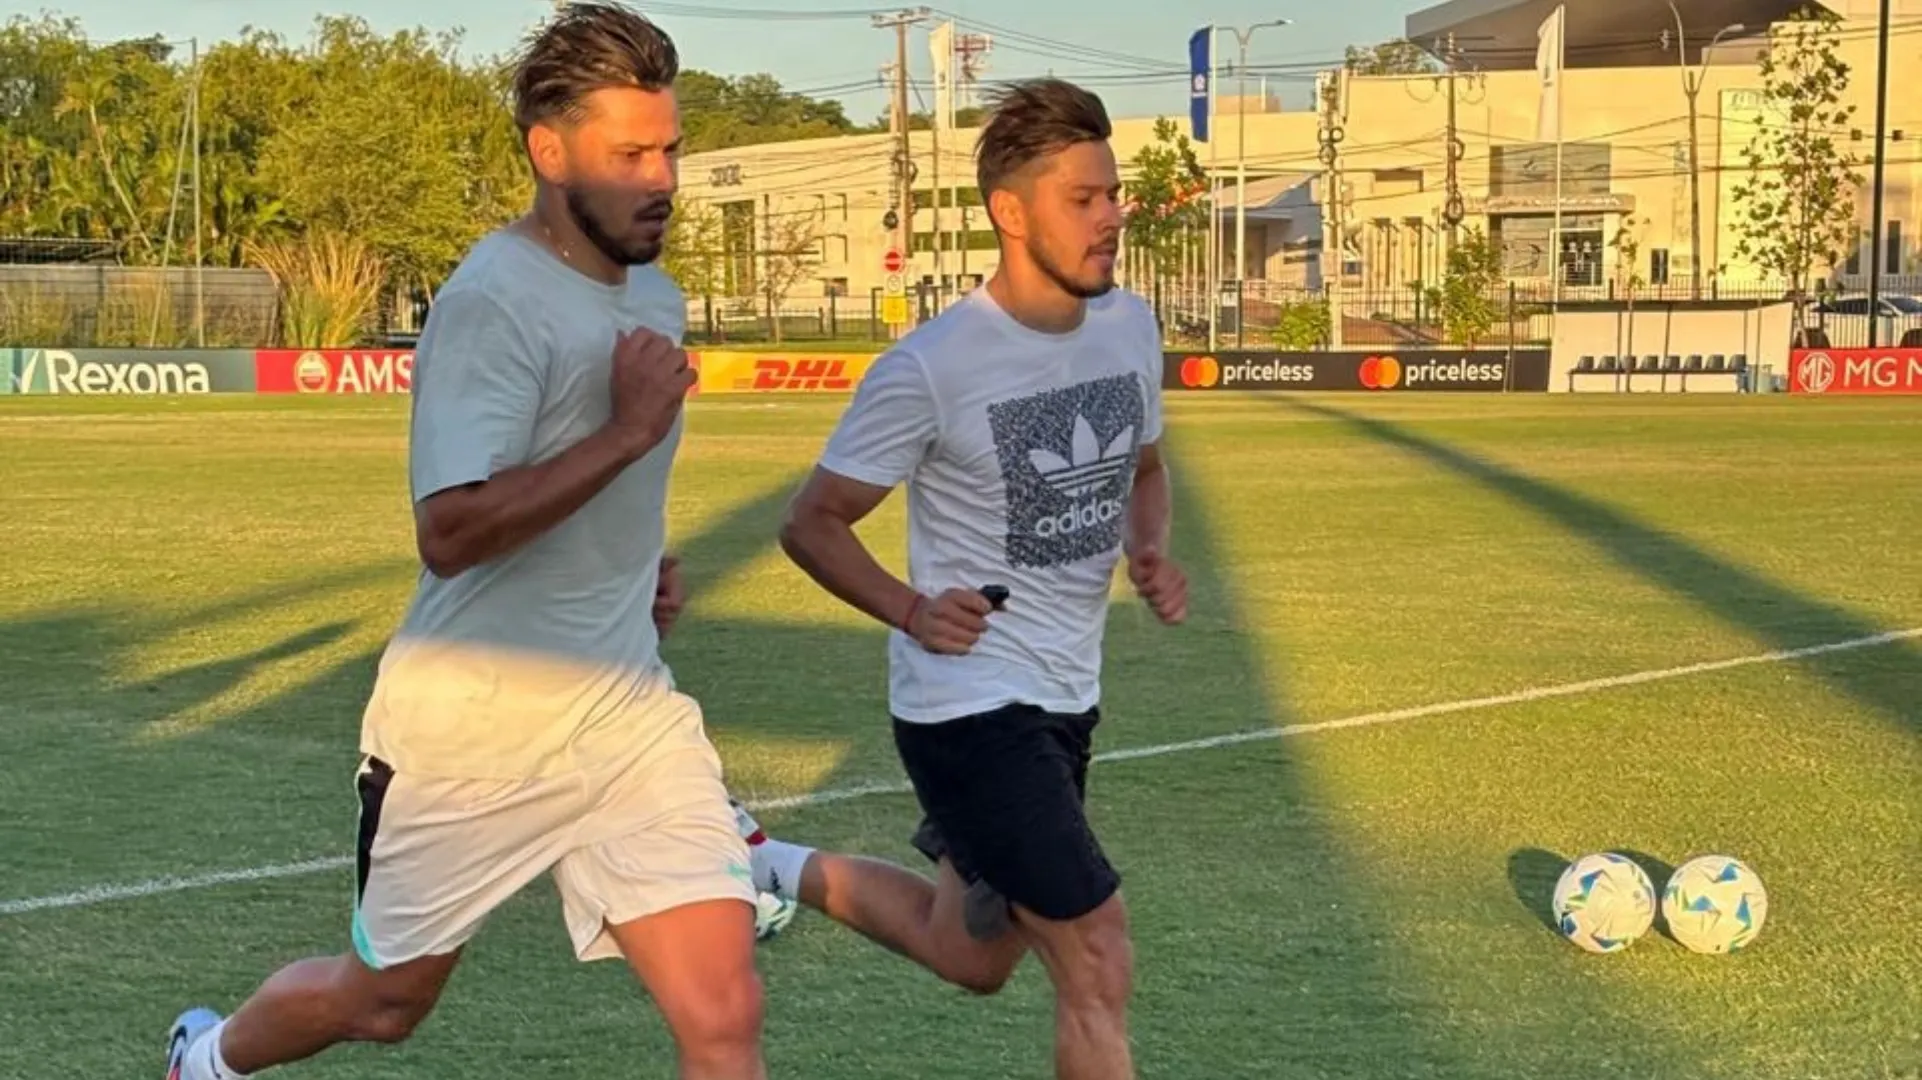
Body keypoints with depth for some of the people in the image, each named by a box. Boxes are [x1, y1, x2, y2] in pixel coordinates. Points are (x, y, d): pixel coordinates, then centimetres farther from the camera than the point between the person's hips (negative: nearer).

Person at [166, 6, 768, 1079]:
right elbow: (450, 532, -30)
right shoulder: (494, 300, -19)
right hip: (471, 734, -6)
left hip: (628, 718, 6)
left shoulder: (655, 296, 8)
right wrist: (632, 429, -27)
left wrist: (649, 568, 9)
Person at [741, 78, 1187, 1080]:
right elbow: (811, 522, -10)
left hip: (1067, 698, 8)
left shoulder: (1130, 327, 0)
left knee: (974, 958, 23)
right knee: (1099, 967, -13)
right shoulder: (930, 369, -19)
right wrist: (909, 608, -26)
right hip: (968, 704, -8)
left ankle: (779, 868, 45)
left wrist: (1150, 552, -3)